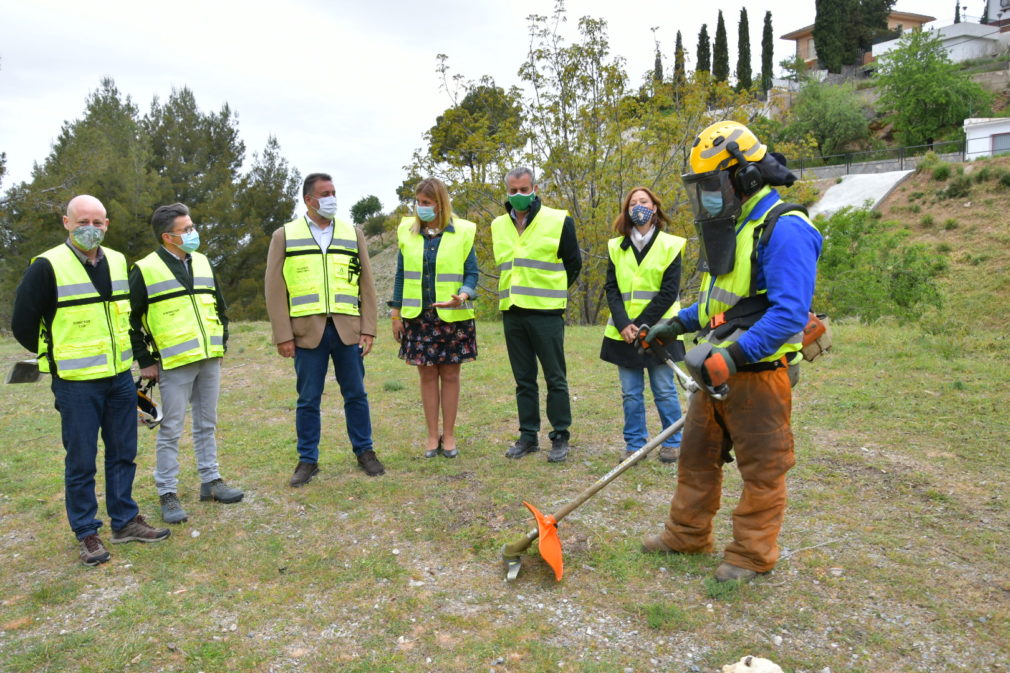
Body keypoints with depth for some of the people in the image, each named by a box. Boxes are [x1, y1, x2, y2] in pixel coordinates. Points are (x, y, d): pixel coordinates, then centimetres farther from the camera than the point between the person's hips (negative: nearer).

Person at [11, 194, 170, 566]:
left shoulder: (118, 262, 7)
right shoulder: (47, 267, -11)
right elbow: (23, 325, -6)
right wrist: (59, 357, 4)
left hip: (121, 379, 5)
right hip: (76, 384, -5)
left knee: (123, 453, 13)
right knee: (81, 461, 4)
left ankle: (125, 521, 25)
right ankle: (86, 534, 17)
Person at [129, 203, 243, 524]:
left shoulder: (202, 263, 11)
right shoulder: (145, 270, -6)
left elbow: (219, 305, 21)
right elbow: (131, 319, -3)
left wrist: (222, 343, 13)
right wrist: (145, 361, -5)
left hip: (210, 360, 5)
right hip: (174, 364, -5)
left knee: (206, 424, 15)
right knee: (171, 431, 2)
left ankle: (211, 481, 26)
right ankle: (167, 494, 13)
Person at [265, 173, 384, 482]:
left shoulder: (353, 233, 11)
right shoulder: (284, 236, 6)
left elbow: (366, 284, 9)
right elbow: (275, 289, 2)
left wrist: (368, 328, 1)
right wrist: (283, 335, -5)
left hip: (348, 330, 1)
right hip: (307, 330, -1)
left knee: (356, 395, 8)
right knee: (308, 400, 6)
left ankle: (364, 451, 23)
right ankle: (308, 460, 19)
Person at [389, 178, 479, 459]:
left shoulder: (462, 232, -1)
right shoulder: (407, 232, 5)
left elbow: (471, 273, -1)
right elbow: (401, 275, 9)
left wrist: (463, 296, -22)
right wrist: (396, 314, 5)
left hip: (453, 317, -2)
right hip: (419, 317, 2)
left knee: (450, 375, 5)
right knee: (427, 376, 6)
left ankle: (449, 435, 17)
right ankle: (432, 436, 16)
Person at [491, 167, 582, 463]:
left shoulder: (558, 221, -3)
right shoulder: (499, 225, 12)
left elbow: (574, 263, 5)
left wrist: (552, 292, 9)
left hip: (546, 313, -5)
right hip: (512, 313, 5)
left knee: (555, 378, 1)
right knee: (524, 380, 11)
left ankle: (560, 438, 11)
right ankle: (528, 436, 21)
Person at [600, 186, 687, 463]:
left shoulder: (670, 245, 0)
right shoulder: (616, 247, 9)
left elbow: (669, 292, -6)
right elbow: (611, 289, 4)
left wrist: (641, 325, -12)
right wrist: (623, 324, -10)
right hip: (624, 332, 3)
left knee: (664, 390, 4)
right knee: (630, 393, 6)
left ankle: (672, 442, 19)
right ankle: (634, 444, 17)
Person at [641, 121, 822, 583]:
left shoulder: (783, 230, -17)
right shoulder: (731, 226, 14)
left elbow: (790, 313, -26)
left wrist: (733, 354, -32)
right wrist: (677, 325, 15)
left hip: (758, 373, -9)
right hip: (716, 371, 10)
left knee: (762, 470, 6)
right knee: (696, 456, 18)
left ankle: (751, 556, 21)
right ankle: (687, 535, 33)